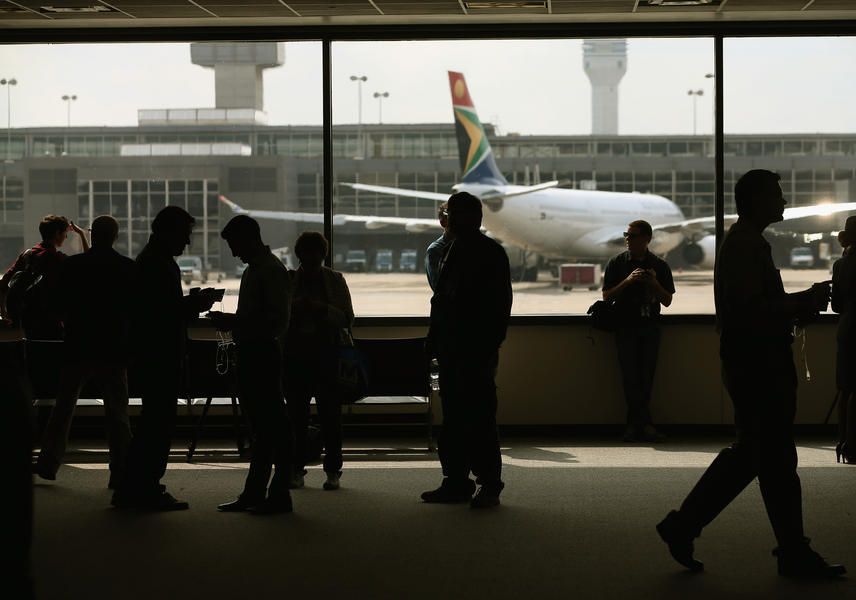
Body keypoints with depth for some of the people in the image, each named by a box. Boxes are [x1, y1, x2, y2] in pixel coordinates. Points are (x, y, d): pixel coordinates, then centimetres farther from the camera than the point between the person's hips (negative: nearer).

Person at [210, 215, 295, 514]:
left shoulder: (273, 271, -12)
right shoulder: (253, 270, 17)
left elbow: (278, 320, -19)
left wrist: (234, 323, -18)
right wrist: (229, 319, 8)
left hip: (264, 354, -10)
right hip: (251, 355, 10)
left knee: (273, 425, -5)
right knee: (260, 425, 12)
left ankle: (279, 495, -1)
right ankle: (254, 493, 16)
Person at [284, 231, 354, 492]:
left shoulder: (335, 280, 8)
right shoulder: (288, 280, 9)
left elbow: (347, 319, 3)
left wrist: (322, 309, -12)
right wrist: (296, 308, -13)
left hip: (328, 355, -1)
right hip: (296, 355, 1)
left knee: (330, 415, -2)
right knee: (297, 414, -1)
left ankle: (333, 471, 2)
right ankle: (297, 470, 4)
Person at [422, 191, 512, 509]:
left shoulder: (490, 253, -6)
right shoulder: (452, 251, 16)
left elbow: (500, 304, -10)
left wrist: (490, 346, -16)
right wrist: (434, 339, 12)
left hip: (477, 350, -8)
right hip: (451, 348, 8)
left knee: (480, 417, -7)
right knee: (454, 417, 9)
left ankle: (489, 484, -2)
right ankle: (456, 481, 14)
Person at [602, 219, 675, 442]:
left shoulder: (659, 266, 6)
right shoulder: (617, 263, 4)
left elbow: (667, 301, 6)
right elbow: (607, 296, 0)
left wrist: (654, 283, -12)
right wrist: (627, 281, -14)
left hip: (650, 326, 1)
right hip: (625, 326, -1)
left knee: (646, 377, 0)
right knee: (631, 376, -5)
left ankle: (634, 425, 7)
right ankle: (644, 424, -1)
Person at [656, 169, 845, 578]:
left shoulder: (740, 242, 18)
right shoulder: (748, 245, -16)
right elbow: (749, 309, -25)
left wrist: (799, 304, 11)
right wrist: (803, 302, -17)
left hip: (751, 364, 11)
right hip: (759, 367, -11)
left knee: (750, 453, 14)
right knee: (776, 460, -3)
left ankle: (682, 526, 15)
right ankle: (794, 556, 5)